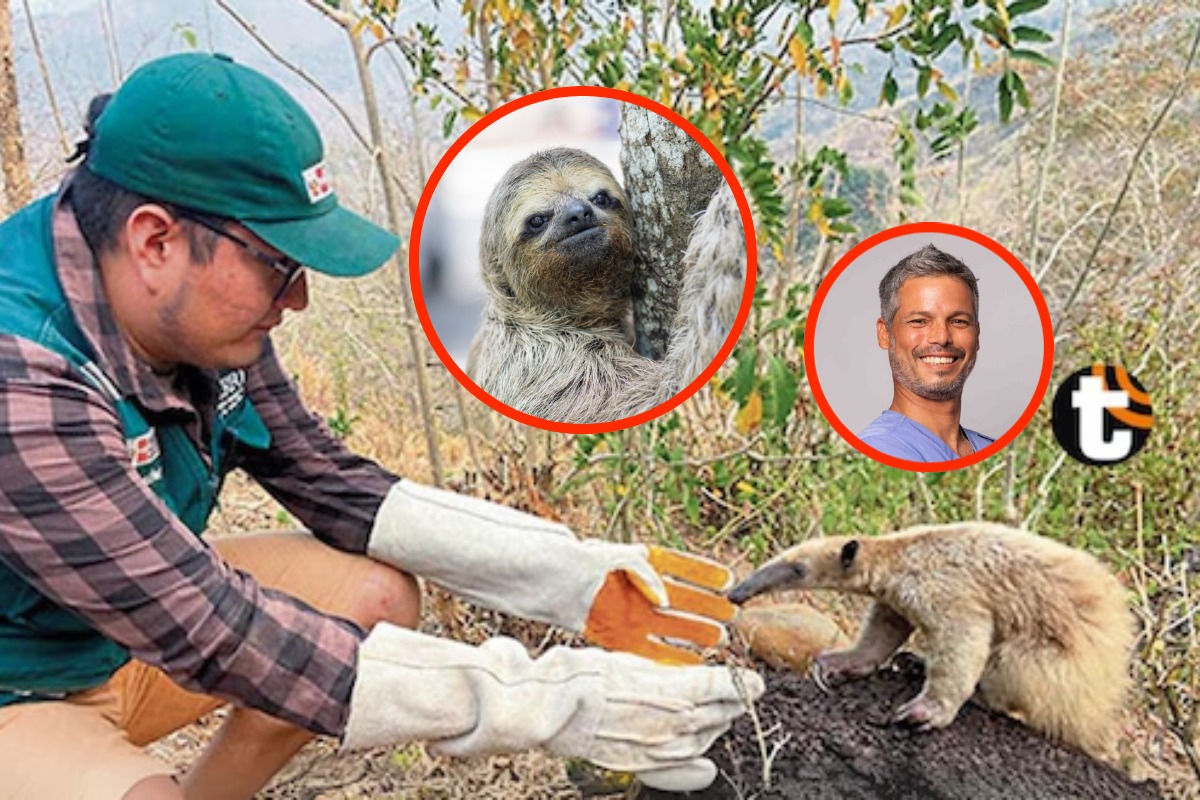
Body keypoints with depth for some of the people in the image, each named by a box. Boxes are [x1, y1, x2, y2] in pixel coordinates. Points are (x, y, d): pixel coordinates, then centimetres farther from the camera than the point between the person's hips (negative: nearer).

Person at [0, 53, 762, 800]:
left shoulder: (196, 310, -12)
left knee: (377, 595, -5)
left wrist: (579, 577, -14)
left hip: (137, 617, 7)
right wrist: (549, 702, -37)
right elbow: (218, 634, -35)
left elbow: (328, 481, -6)